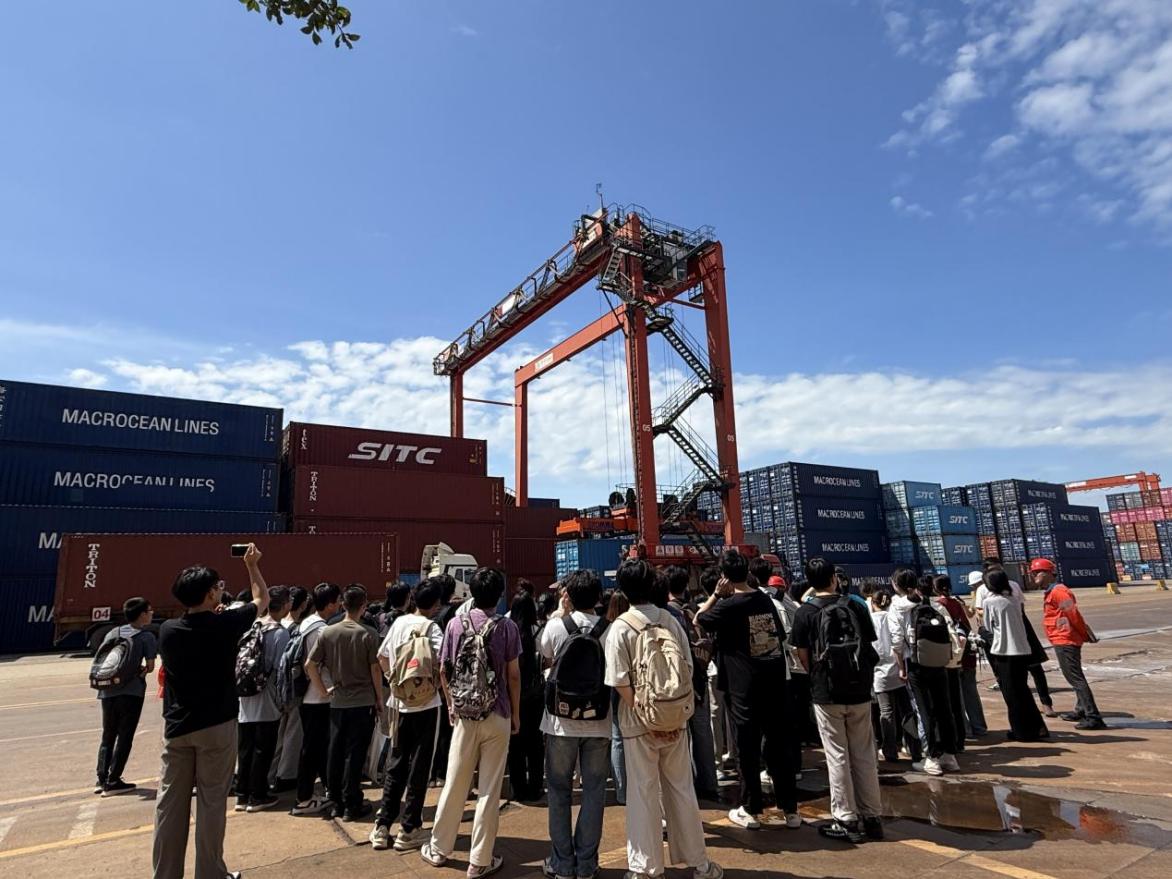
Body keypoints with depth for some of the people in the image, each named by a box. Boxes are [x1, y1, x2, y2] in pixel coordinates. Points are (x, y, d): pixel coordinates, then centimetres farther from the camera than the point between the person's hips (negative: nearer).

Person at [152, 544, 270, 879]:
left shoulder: (167, 630, -3)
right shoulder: (225, 624, -14)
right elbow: (262, 600, 4)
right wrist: (252, 565, 15)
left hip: (176, 726, 4)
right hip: (216, 726, -4)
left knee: (170, 803, 10)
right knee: (212, 803, 5)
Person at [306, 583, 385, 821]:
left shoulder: (327, 632, -2)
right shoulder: (366, 635, -11)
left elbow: (310, 665, -3)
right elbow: (375, 669, -8)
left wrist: (323, 690, 6)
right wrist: (379, 700, 3)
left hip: (337, 702, 4)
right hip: (362, 702, -3)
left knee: (335, 752, 13)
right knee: (355, 754, 4)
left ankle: (336, 802, 23)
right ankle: (352, 806, 10)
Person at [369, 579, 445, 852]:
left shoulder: (399, 622, 3)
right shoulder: (431, 627, -15)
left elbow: (382, 657, 14)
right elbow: (443, 664, -25)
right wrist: (441, 686, -8)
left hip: (399, 702, 6)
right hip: (425, 704, -6)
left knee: (396, 764, 17)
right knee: (419, 767, 6)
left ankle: (382, 827, 21)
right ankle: (409, 830, 14)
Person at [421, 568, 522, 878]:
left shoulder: (456, 623, -3)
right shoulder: (507, 626, -9)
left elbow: (443, 670, 2)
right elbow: (513, 675, -7)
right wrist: (516, 713, 5)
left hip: (464, 714, 2)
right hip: (497, 715, -2)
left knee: (454, 784, 15)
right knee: (489, 789, 7)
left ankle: (439, 849, 30)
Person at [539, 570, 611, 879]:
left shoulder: (556, 626, -10)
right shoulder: (609, 629, -7)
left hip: (562, 720, -1)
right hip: (599, 722, 1)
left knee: (560, 791, 13)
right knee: (593, 790, 13)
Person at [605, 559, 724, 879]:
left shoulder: (620, 627, -11)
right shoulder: (670, 621, -1)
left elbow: (620, 682, -15)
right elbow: (688, 669, 1)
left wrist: (645, 718, -9)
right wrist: (677, 712, 3)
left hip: (638, 722, -3)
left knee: (643, 794, 8)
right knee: (681, 789, 16)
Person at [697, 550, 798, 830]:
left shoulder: (728, 606, -13)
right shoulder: (765, 600, 4)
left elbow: (698, 620, 2)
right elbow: (781, 636, 12)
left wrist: (716, 594, 0)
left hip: (745, 686, -5)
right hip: (775, 681, 5)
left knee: (748, 748, 7)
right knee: (778, 745, 13)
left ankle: (751, 810, 17)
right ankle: (790, 809, 19)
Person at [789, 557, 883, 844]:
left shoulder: (806, 612, -7)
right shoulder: (855, 606, 0)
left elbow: (803, 656, -4)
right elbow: (869, 647, 4)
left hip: (827, 694, -3)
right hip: (859, 692, 3)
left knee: (837, 757, 6)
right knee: (864, 755, 13)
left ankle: (846, 821, 12)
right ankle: (872, 817, 21)